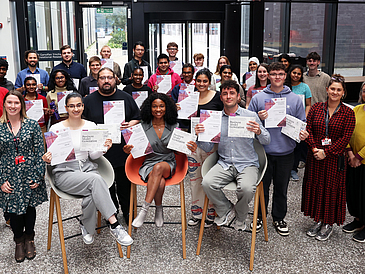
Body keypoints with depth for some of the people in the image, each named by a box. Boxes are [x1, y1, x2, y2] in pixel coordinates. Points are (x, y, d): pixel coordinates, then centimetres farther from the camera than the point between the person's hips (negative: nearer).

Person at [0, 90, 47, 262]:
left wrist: (38, 176, -8)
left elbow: (40, 151, -3)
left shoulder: (32, 125, -3)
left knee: (30, 207, 12)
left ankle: (29, 239, 34)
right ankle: (19, 241, 31)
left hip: (30, 175, 0)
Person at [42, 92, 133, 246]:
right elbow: (51, 156, 5)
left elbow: (93, 155, 10)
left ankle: (87, 227, -4)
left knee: (91, 194, -33)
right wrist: (47, 159, -18)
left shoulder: (91, 126, 9)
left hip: (87, 168, 3)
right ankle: (114, 224, -31)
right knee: (95, 179, -34)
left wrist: (103, 149, -11)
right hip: (65, 172, -3)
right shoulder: (56, 129, 1)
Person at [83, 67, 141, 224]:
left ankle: (127, 211, 24)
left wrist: (129, 125, -7)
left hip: (123, 150, 0)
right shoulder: (89, 100, 7)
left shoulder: (126, 98, 9)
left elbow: (138, 118, 13)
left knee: (124, 183, 6)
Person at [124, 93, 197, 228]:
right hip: (148, 164, 0)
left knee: (158, 167, -36)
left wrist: (190, 148, -17)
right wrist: (128, 150, -19)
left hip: (168, 164, 0)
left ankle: (144, 209, -33)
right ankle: (159, 210, -11)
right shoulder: (143, 127, 3)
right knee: (160, 181, -35)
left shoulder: (174, 127, 5)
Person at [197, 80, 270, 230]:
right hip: (224, 164, 2)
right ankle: (225, 209, 7)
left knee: (246, 188, -32)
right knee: (207, 183, -25)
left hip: (247, 164, -2)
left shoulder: (251, 116, 1)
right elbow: (207, 147, 8)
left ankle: (240, 217, 4)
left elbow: (267, 141, 2)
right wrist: (200, 135, -12)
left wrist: (259, 132, -21)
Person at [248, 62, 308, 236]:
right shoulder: (258, 98, 0)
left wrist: (302, 133, -13)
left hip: (286, 152, 1)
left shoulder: (295, 99, 4)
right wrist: (258, 119, -17)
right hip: (263, 151, -1)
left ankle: (279, 218, 30)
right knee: (262, 186, 11)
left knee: (281, 188, 13)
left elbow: (302, 123, 7)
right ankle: (259, 216, 29)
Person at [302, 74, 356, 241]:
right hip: (315, 157, 3)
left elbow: (345, 138, -9)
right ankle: (318, 221, 27)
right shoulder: (316, 108, 3)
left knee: (332, 188, 5)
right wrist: (314, 148, -13)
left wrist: (326, 152, -15)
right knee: (315, 186, 10)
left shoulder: (348, 113, -4)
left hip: (334, 158, -3)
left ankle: (329, 224, 21)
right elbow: (308, 129, 1)